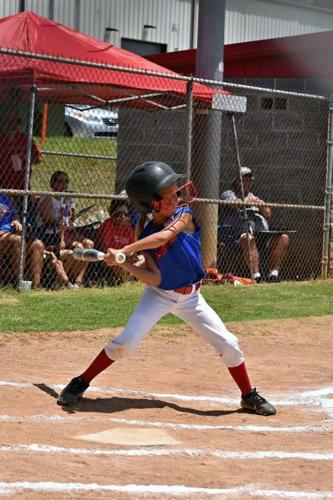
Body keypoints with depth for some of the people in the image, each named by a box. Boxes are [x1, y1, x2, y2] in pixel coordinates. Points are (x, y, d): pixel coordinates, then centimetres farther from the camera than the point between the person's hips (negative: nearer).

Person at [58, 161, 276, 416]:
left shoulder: (184, 216, -15)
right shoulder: (147, 235, -11)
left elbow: (163, 237, -36)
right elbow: (155, 279, -18)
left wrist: (125, 251, -42)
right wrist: (125, 264, -30)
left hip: (190, 297, 1)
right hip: (160, 296, -1)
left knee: (228, 344, -2)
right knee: (125, 342, -14)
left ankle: (249, 396, 18)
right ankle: (80, 384, 2)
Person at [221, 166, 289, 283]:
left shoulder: (254, 197, 34)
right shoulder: (228, 194, 19)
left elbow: (268, 216, 19)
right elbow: (234, 204, -7)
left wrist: (262, 206, -2)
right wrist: (247, 202, -27)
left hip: (263, 233, 5)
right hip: (239, 234, -5)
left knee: (283, 238, -20)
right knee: (248, 238, -40)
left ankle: (274, 272, -28)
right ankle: (255, 274, -48)